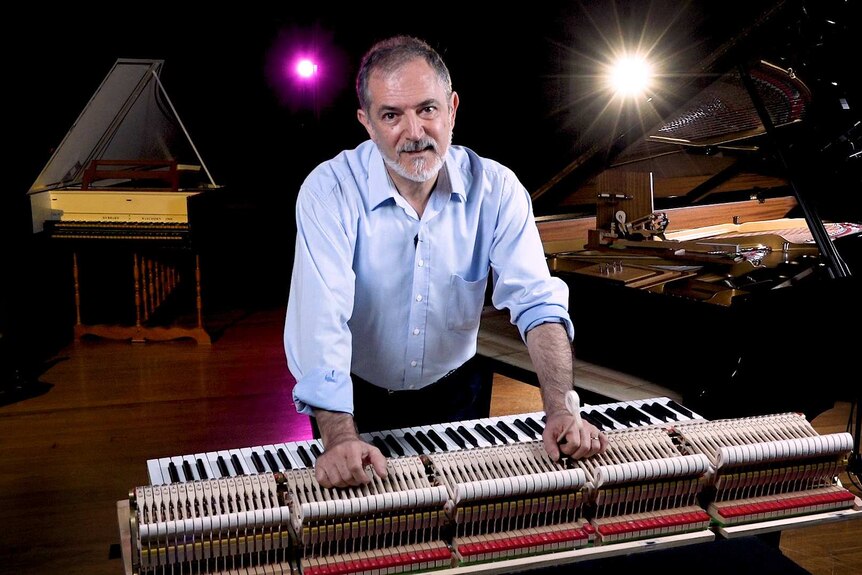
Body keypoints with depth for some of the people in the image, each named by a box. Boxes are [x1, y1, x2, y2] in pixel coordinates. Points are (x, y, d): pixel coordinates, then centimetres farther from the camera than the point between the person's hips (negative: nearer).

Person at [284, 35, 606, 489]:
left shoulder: (496, 190, -13)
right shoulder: (329, 191, -21)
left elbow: (537, 302, -17)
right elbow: (321, 317, -31)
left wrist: (560, 412, -31)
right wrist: (340, 438, -42)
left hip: (455, 393, 3)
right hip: (356, 396, -2)